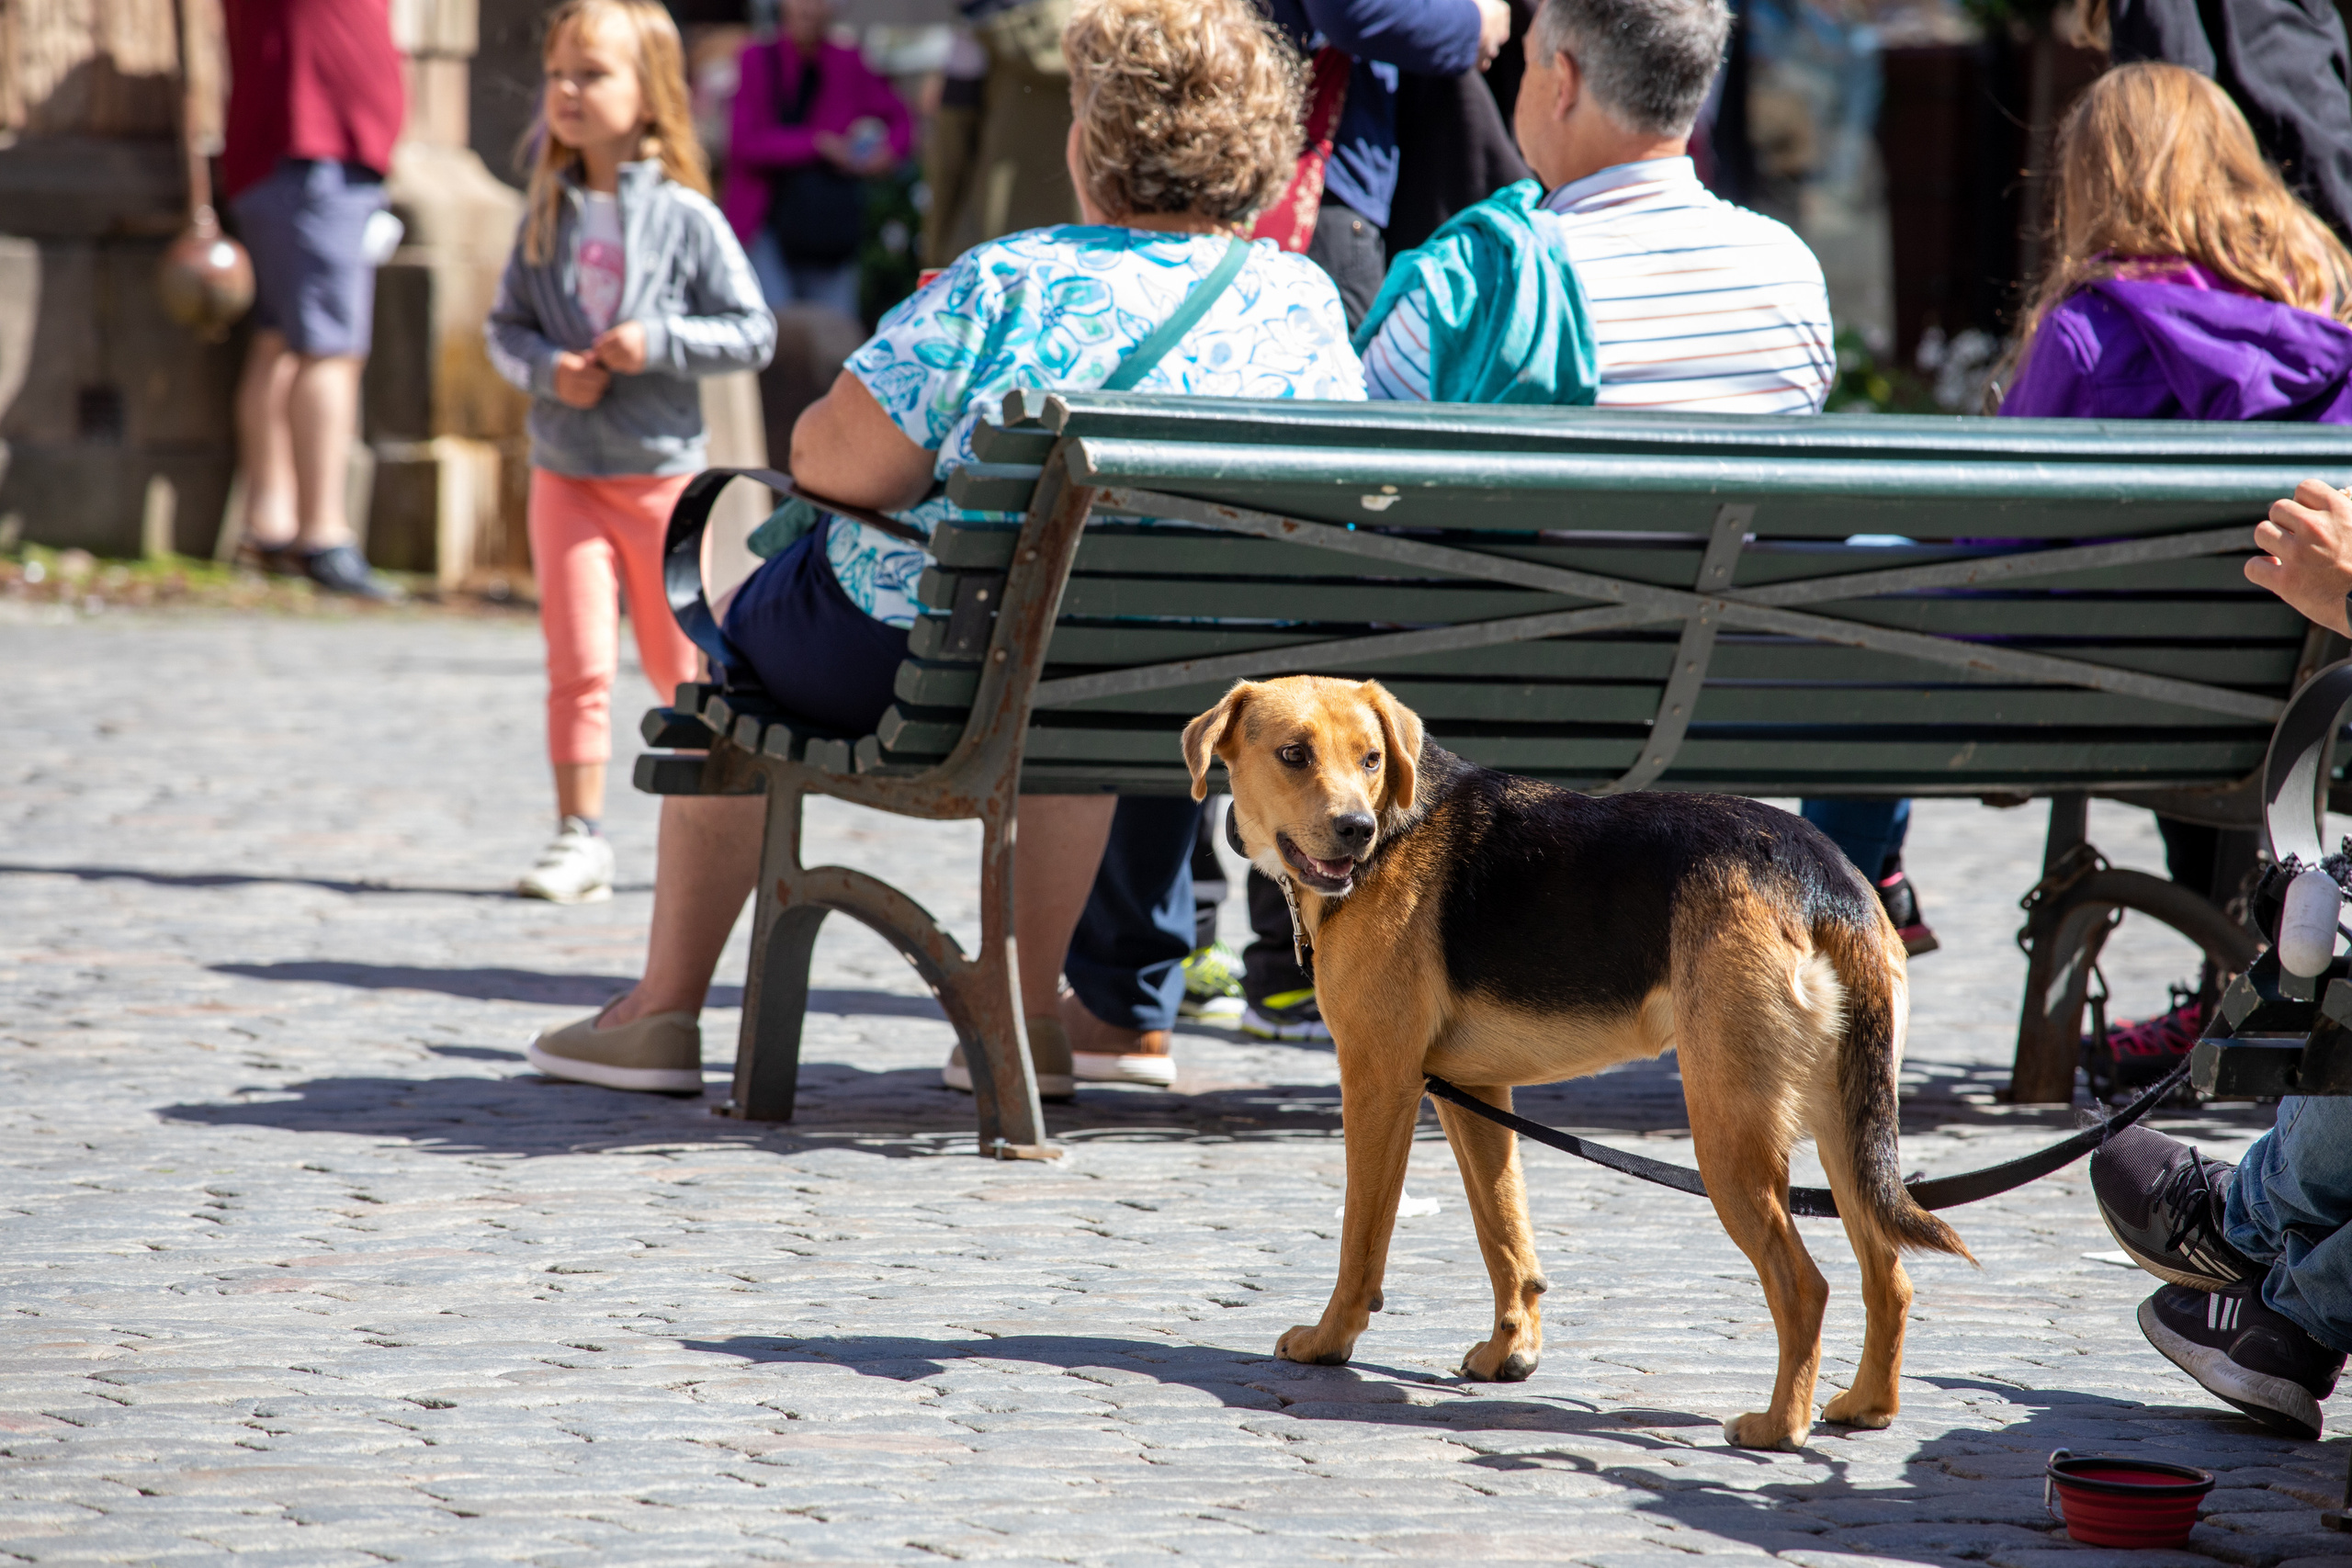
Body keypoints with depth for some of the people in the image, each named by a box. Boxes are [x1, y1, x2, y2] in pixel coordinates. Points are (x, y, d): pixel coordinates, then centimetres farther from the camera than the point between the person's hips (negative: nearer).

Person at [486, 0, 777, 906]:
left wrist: (658, 344, -20)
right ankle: (579, 838, 0)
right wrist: (546, 367, -13)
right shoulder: (549, 212, 2)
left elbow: (754, 333, -7)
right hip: (566, 473, 2)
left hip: (664, 470, -2)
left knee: (681, 669, 7)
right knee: (578, 662, -4)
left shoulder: (686, 218, -8)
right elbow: (507, 325, 7)